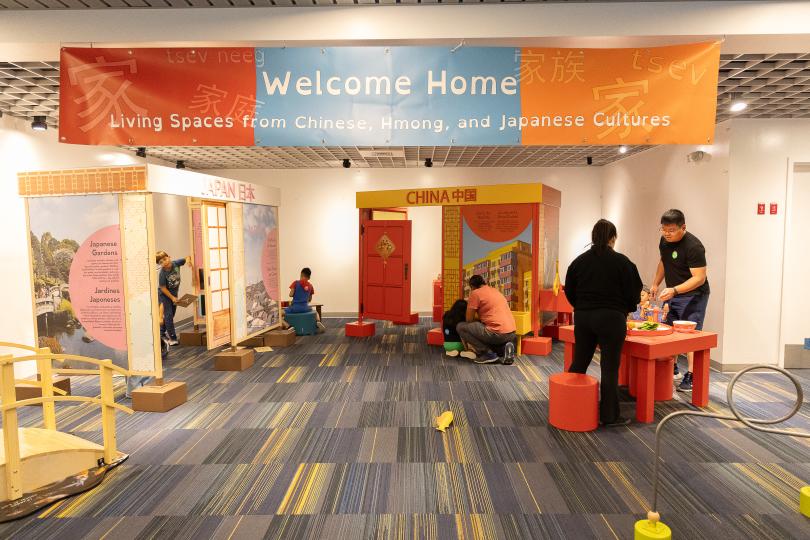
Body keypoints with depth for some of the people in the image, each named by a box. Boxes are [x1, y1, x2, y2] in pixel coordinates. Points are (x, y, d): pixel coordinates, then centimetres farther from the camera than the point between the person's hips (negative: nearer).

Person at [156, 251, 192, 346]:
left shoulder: (176, 263, -17)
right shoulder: (162, 273, -28)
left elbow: (187, 258, -2)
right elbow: (163, 288, -21)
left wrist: (187, 260, -26)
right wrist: (172, 298, -17)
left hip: (174, 292, 6)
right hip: (164, 294, -6)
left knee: (171, 314, 14)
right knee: (168, 315, -8)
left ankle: (162, 331, 35)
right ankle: (172, 338, -2)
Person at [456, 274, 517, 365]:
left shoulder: (475, 293, 0)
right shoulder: (495, 291, 23)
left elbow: (469, 320, 3)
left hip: (497, 333, -8)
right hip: (511, 334, 8)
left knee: (460, 327, 3)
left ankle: (489, 353, -3)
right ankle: (505, 346, 6)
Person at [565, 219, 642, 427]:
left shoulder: (579, 261, 4)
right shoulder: (622, 262, -7)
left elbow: (569, 291, 9)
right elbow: (634, 293, -3)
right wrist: (625, 309, 16)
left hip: (582, 317, 4)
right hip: (611, 318, -4)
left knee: (579, 363, 15)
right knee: (610, 368, 4)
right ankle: (609, 416, 13)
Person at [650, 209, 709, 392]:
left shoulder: (693, 246, -23)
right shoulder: (664, 240, 2)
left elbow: (699, 278, -26)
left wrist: (674, 290, -36)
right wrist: (656, 284, 13)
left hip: (693, 296, -8)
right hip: (672, 294, 8)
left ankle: (691, 376, -5)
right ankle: (672, 370, 26)